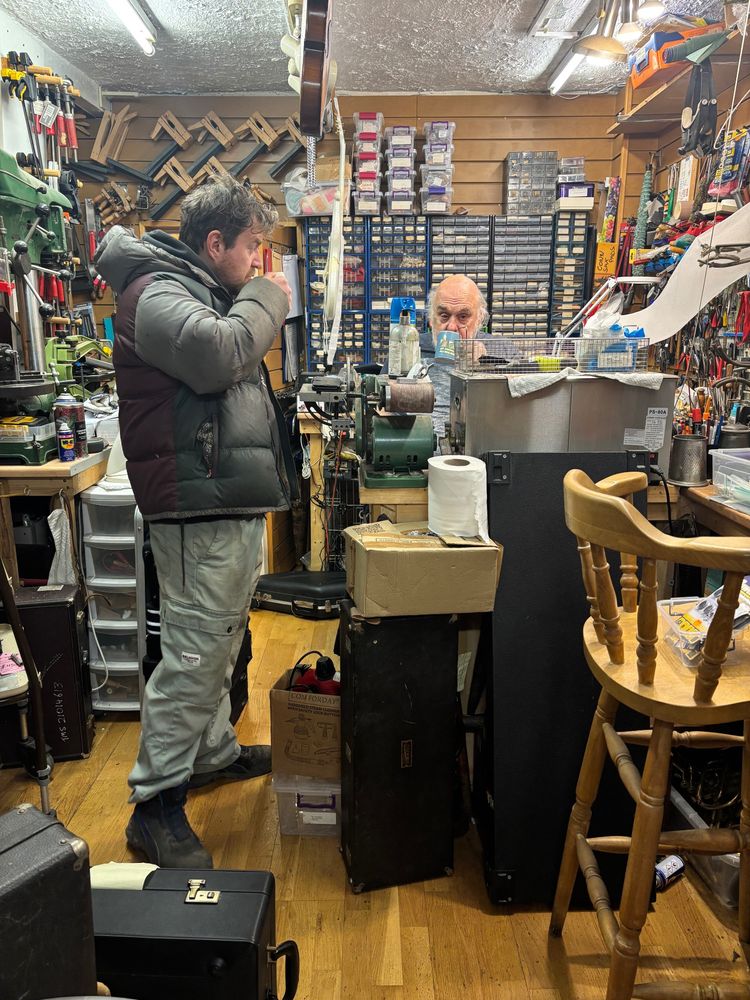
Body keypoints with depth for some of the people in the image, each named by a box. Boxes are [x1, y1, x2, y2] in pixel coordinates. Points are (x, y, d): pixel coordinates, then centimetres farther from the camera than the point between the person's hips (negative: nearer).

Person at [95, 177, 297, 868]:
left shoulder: (205, 292, 23)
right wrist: (267, 298, -12)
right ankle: (155, 806, 4)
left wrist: (262, 303, 14)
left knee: (220, 640, 20)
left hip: (231, 501, 11)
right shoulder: (157, 294, -10)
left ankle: (213, 750, 37)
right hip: (199, 506, -11)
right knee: (194, 653, -8)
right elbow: (216, 355, -28)